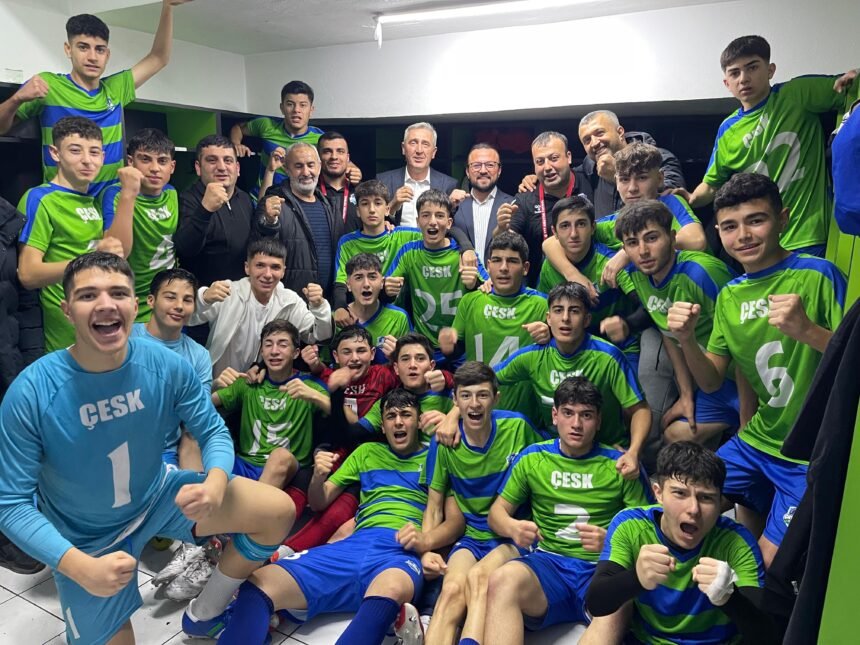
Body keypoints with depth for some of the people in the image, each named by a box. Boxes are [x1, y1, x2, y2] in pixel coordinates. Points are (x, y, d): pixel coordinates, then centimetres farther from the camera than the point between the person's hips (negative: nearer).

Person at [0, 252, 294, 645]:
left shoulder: (168, 366, -19)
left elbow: (213, 432, -9)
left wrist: (215, 485, -31)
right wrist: (80, 567, -32)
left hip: (158, 497, 2)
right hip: (87, 541, -2)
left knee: (279, 512, -11)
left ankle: (208, 612, 13)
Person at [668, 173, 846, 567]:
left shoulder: (817, 275, -15)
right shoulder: (729, 295, 4)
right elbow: (711, 382, 4)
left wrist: (807, 331, -37)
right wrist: (686, 339, -15)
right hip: (757, 442, 6)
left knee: (775, 556, -5)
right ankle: (756, 515, 29)